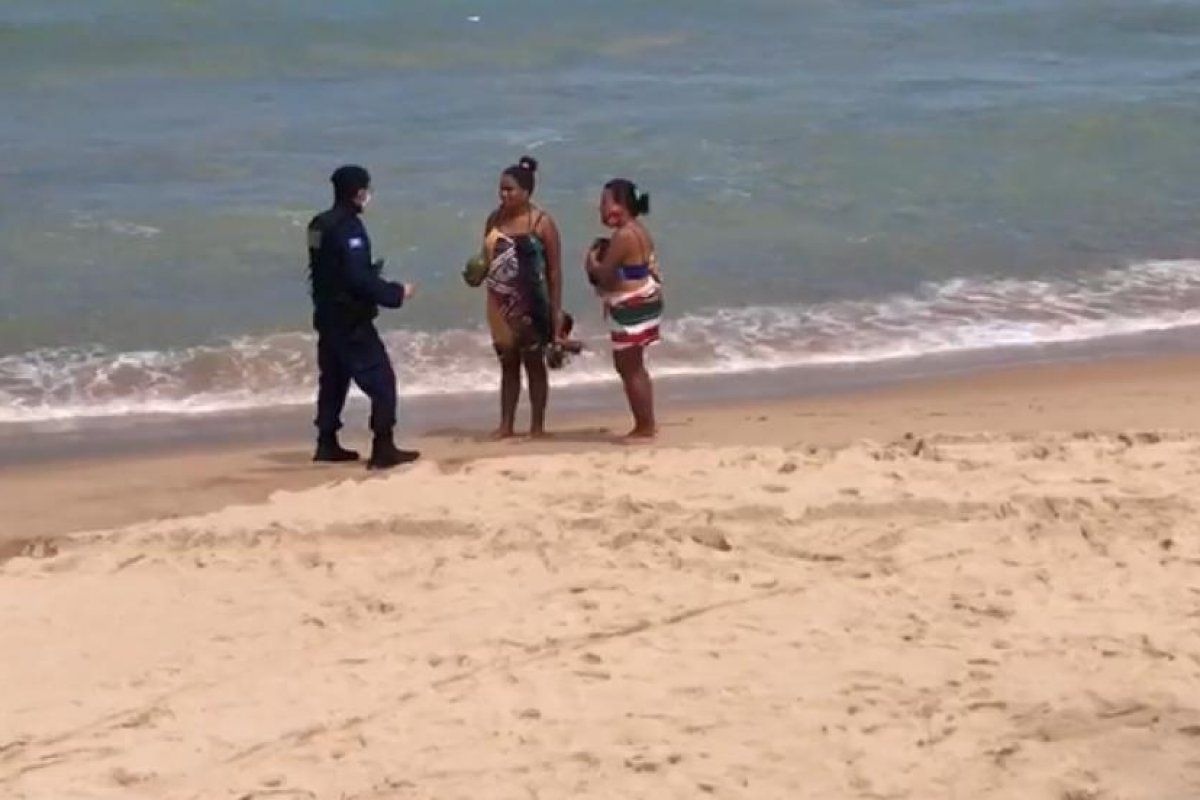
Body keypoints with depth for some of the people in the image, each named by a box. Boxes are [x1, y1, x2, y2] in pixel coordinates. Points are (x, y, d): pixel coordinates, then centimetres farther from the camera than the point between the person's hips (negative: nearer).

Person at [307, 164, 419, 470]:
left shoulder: (320, 225, 10)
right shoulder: (349, 227, -19)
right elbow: (359, 278, -24)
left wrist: (373, 272, 20)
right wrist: (396, 293, -14)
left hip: (327, 315, 10)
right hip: (351, 319, -9)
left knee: (333, 378, 18)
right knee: (381, 380, -6)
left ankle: (327, 444, 21)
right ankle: (383, 449, -9)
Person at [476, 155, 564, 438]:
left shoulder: (542, 223, -10)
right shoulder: (494, 219, 5)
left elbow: (555, 269, -8)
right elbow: (486, 256, 14)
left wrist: (556, 310, -11)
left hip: (531, 304, -5)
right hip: (501, 304, 5)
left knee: (533, 363, 5)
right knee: (507, 363, 12)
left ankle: (537, 425, 12)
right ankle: (506, 424, 16)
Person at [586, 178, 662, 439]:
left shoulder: (623, 235, -20)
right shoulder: (639, 231, 12)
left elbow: (603, 274, -22)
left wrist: (592, 259, -3)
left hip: (631, 308, -11)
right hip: (644, 303, 11)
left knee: (629, 368, -3)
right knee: (634, 367, 19)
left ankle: (644, 427, 1)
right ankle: (647, 423, 24)